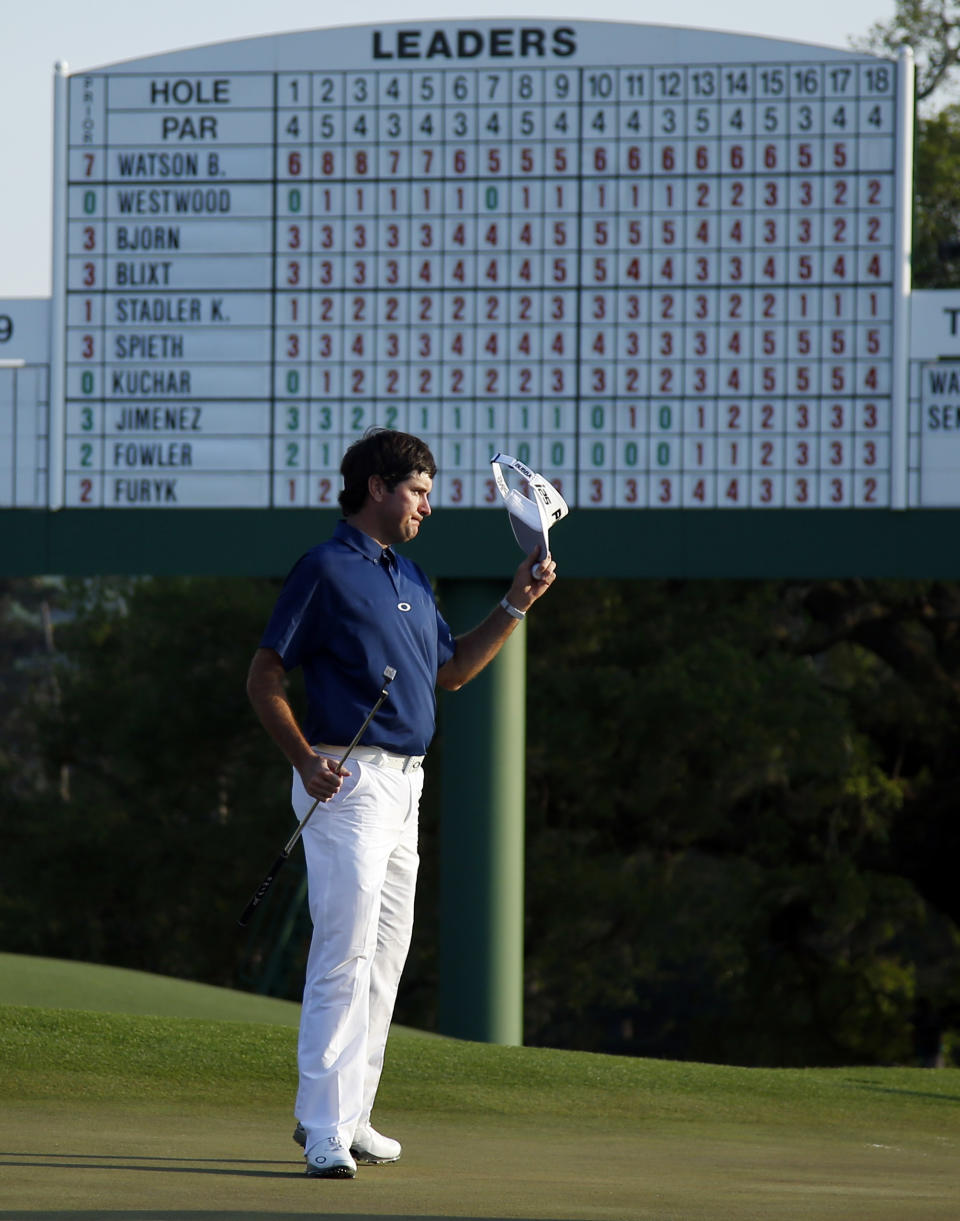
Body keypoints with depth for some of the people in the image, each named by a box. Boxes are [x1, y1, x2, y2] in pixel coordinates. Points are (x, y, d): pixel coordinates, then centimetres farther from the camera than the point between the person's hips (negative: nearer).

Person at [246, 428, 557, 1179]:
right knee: (346, 955, -14)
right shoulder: (326, 570, -8)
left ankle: (348, 1118, 17)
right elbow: (264, 677, -9)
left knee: (385, 959, 11)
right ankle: (324, 1131, -16)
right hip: (349, 780, -9)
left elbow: (452, 670, 26)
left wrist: (517, 605, 17)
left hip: (404, 783, 9)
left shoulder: (409, 578, 17)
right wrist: (305, 759, -21)